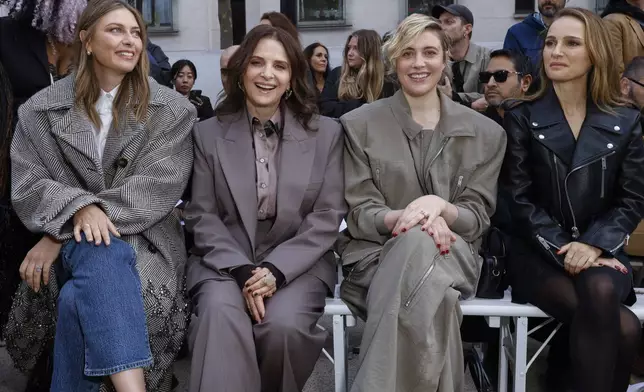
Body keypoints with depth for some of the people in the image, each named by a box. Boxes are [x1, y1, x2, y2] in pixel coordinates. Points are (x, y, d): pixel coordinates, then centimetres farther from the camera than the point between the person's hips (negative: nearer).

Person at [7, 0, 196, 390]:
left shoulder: (172, 110, 3)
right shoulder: (41, 111, 8)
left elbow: (158, 186, -9)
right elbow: (27, 187, 1)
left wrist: (60, 236, -16)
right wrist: (80, 208, -25)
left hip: (144, 240, 0)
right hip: (72, 244, 1)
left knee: (79, 299, -34)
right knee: (102, 253, -37)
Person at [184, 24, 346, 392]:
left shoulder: (326, 132, 4)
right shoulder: (208, 133, 5)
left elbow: (328, 217, -1)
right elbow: (202, 216, 1)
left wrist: (275, 269, -13)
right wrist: (242, 270, -15)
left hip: (298, 263, 0)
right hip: (224, 261, 0)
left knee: (283, 323, -29)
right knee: (221, 313, -33)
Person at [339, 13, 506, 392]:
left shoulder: (484, 132, 9)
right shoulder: (359, 125, 7)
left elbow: (477, 218, 5)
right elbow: (358, 214, 1)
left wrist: (439, 207, -19)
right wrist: (402, 217, -22)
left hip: (452, 254, 1)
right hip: (377, 251, -1)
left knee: (419, 246, -38)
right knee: (432, 294, -38)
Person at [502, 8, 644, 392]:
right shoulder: (522, 118, 3)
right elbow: (519, 199, -3)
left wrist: (594, 245, -14)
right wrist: (562, 250, -15)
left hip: (600, 250, 2)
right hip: (539, 253, -2)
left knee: (601, 291, -35)